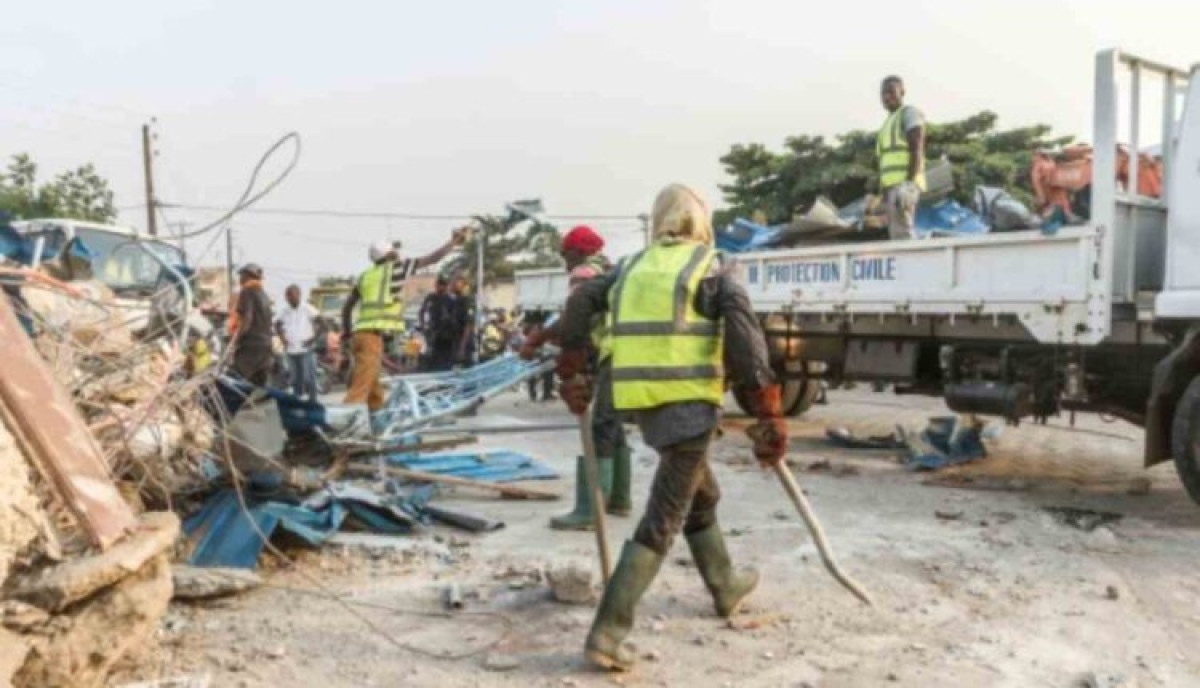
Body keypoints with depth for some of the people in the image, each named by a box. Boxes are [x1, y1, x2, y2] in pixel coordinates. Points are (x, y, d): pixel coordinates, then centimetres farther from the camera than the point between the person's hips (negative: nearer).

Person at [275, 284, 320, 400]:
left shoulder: (307, 308, -5)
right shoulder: (284, 310, 8)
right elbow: (277, 324, 24)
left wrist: (313, 338, -9)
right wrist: (283, 338, 10)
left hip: (306, 350, -4)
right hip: (291, 351, 5)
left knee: (309, 378, -7)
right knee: (295, 379, 11)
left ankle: (312, 402, 0)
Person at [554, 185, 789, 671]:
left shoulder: (634, 267, 13)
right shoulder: (710, 271, -3)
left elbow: (580, 303, 7)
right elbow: (745, 342, -13)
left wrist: (572, 372, 13)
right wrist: (770, 416, -12)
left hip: (644, 405, 7)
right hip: (689, 404, -6)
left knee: (702, 495, 27)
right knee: (661, 524, -1)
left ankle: (725, 586, 45)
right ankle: (606, 632, -4)